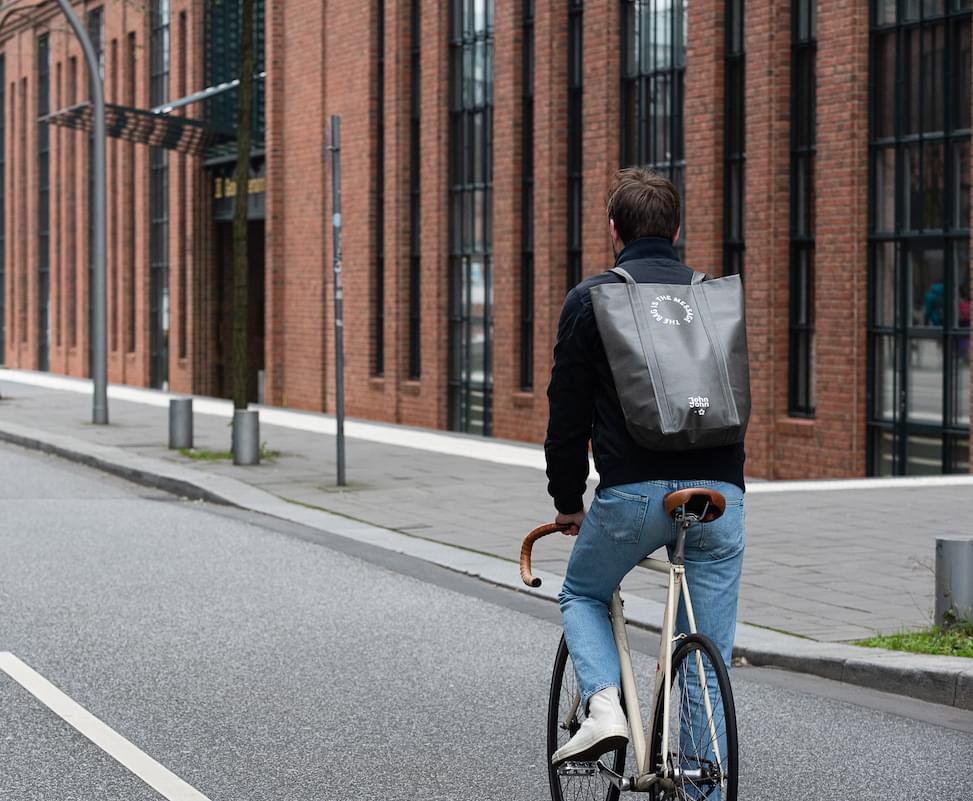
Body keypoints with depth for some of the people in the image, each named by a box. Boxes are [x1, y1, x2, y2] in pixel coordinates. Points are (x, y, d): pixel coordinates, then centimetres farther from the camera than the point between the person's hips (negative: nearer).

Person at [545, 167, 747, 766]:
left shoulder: (591, 298, 3)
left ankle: (604, 706, -1)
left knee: (582, 595, 23)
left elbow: (568, 410, 4)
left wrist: (568, 501, 16)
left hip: (633, 491, -2)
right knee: (710, 654, 9)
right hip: (720, 492, 3)